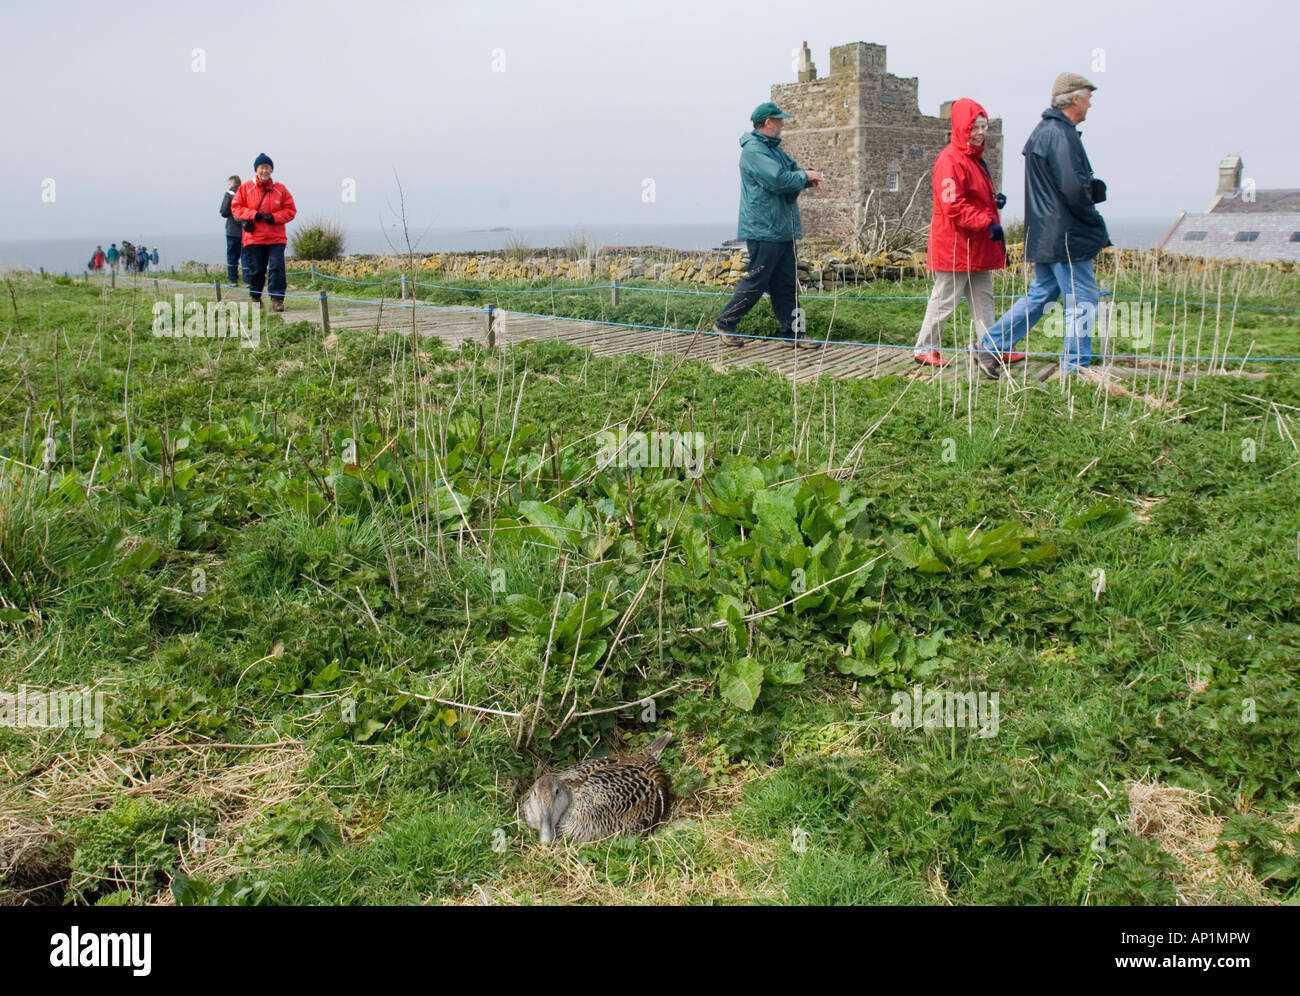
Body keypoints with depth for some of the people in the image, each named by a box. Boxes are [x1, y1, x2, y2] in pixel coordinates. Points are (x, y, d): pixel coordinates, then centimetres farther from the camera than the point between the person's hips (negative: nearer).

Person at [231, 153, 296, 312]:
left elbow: (291, 210, 6)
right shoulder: (245, 187, 4)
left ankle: (277, 299, -6)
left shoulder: (280, 189, 5)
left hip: (276, 238, 0)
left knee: (277, 268, -10)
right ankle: (255, 297, 23)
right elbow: (235, 207, 5)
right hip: (253, 238, 0)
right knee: (255, 270, 5)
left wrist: (274, 217, -10)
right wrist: (254, 215, -10)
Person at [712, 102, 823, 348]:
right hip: (763, 230, -10)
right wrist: (805, 176, -9)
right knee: (755, 282, -6)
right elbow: (778, 180, -24)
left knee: (786, 283, 10)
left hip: (782, 229, 10)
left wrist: (808, 176, -1)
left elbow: (793, 170, 22)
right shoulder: (753, 151, -14)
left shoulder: (774, 149, 18)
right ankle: (725, 324, 6)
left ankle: (791, 332, 14)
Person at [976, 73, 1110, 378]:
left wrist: (1093, 187, 6)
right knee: (1082, 299, -1)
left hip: (1045, 235, 10)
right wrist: (1095, 222, -8)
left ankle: (991, 345, 15)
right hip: (1066, 236, -10)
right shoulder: (1060, 135, -16)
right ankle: (1076, 369, 4)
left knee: (1040, 294, 16)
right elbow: (1074, 189, -22)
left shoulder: (1043, 132, 16)